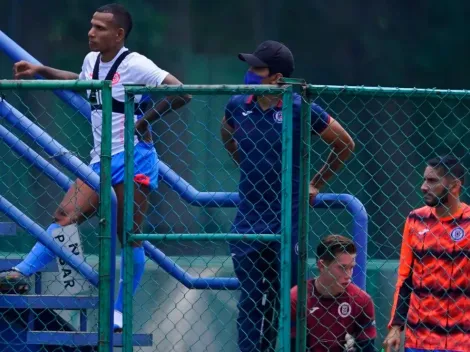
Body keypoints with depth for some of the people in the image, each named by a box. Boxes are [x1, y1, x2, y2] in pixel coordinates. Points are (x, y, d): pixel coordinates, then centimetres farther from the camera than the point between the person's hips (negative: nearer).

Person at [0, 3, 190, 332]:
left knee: (129, 237, -2)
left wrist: (144, 121, -15)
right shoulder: (92, 61, 11)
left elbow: (181, 92, -18)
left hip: (132, 160, -7)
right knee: (65, 217, -8)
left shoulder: (134, 65, -12)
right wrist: (41, 71, 27)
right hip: (100, 161, 7)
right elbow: (81, 82, 36)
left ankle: (120, 312, 4)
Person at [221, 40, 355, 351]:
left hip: (286, 222, -3)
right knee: (251, 302, 3)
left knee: (284, 304, 0)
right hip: (248, 221, 4)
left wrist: (316, 185, 7)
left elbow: (345, 144, 3)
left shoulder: (299, 109, -10)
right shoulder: (237, 106, 2)